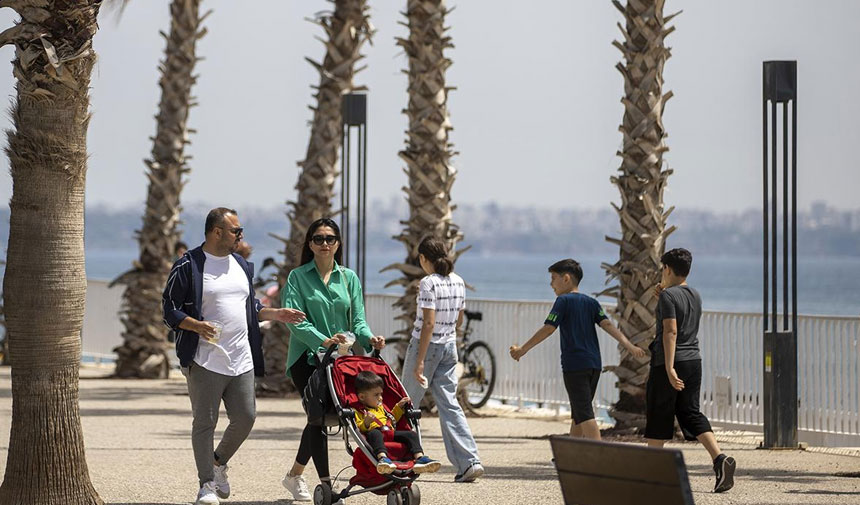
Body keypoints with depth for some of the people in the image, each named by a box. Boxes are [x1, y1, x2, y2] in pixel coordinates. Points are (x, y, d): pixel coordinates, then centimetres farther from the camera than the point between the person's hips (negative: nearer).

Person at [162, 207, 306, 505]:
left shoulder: (241, 265, 16)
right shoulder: (189, 266, -6)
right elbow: (170, 309, -7)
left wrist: (275, 314, 13)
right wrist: (197, 326, -22)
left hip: (241, 360, 6)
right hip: (205, 362, -6)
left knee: (245, 418, 4)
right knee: (205, 423, -2)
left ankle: (219, 462, 29)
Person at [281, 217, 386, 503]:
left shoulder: (349, 278, 12)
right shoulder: (298, 277, 0)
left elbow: (357, 319, 6)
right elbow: (294, 319, -12)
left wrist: (369, 338, -17)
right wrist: (323, 340, -27)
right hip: (306, 358, -4)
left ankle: (295, 475, 30)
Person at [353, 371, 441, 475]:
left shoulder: (381, 407, 36)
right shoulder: (358, 411, 8)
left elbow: (392, 418, 49)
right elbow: (358, 429, -6)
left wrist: (399, 407, 40)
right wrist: (366, 423, -25)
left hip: (391, 434, 8)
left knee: (411, 434, -10)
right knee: (375, 433, -42)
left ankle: (420, 458, -30)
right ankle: (382, 457, -67)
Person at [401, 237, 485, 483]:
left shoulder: (428, 283, -16)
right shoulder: (458, 282, 6)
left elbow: (428, 323, -20)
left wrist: (420, 361, -20)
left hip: (427, 345, -7)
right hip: (450, 347, 7)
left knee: (407, 404, 7)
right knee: (449, 403, 4)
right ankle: (469, 461, -9)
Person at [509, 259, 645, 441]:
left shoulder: (564, 301, -4)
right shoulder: (591, 302, 14)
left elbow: (548, 329, -9)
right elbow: (607, 325, 2)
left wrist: (523, 349, -5)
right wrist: (628, 345, -7)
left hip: (574, 366, -7)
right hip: (594, 364, 7)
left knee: (585, 414, -12)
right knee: (577, 414, 16)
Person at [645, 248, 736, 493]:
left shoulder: (668, 296, -11)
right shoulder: (695, 296, 13)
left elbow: (670, 331, -19)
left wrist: (669, 368, -22)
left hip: (668, 362, -7)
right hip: (693, 360, 7)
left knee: (658, 415, 4)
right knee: (691, 413, 6)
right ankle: (720, 458, -14)